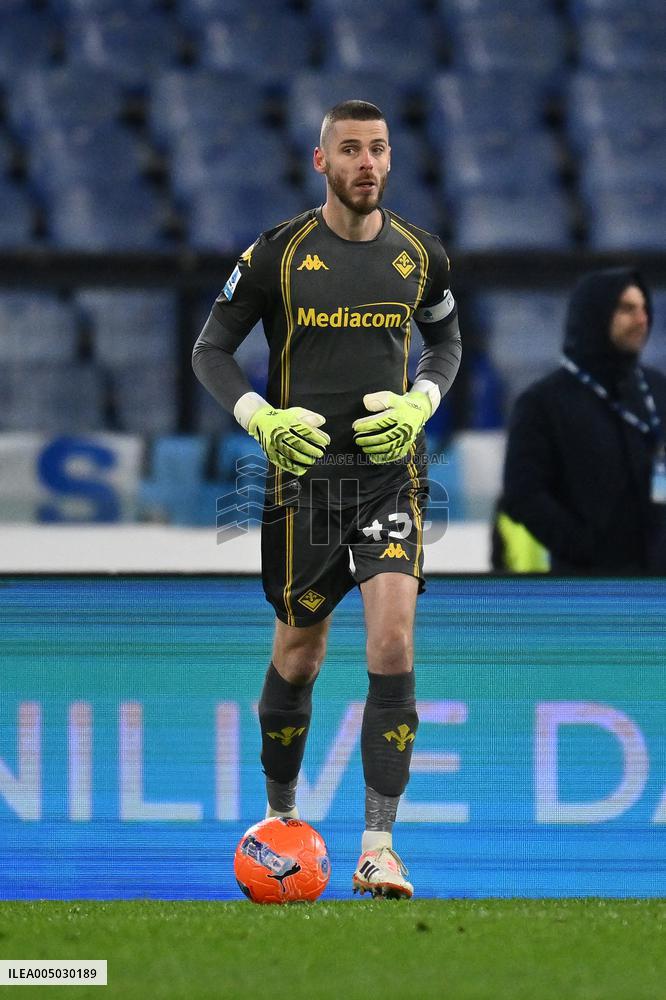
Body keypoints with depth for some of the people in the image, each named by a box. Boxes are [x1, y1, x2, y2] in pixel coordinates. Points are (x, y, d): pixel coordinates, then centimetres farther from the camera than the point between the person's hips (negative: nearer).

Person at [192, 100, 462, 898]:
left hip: (389, 468, 1)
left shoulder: (419, 255, 3)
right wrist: (261, 418, -12)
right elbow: (211, 349, 4)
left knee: (393, 644, -14)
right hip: (303, 470, -1)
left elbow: (446, 338, 20)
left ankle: (378, 847, -13)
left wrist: (419, 404, 1)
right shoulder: (278, 253, -4)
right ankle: (280, 813, 32)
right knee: (299, 653, 8)